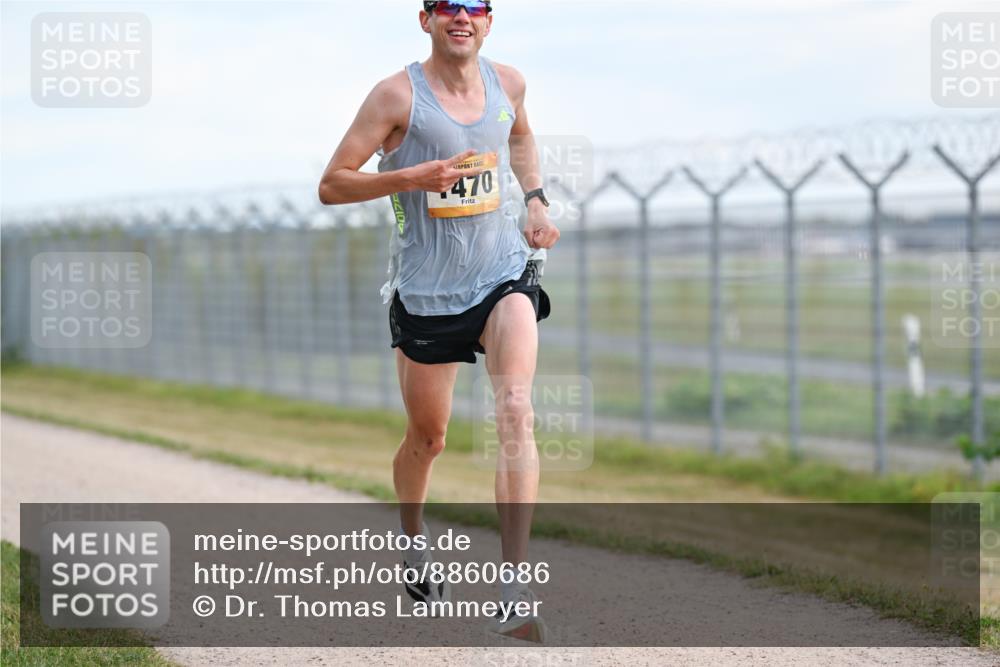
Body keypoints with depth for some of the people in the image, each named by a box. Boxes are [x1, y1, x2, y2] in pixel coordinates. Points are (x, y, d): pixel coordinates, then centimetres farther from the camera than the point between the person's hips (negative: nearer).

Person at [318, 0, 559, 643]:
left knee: (516, 411, -20)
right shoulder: (398, 95, -10)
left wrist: (537, 199, 12)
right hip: (427, 293, -2)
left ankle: (516, 590, -24)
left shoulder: (508, 82, 4)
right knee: (428, 438, 11)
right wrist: (413, 176, -22)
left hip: (505, 276, 2)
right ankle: (414, 541, 45)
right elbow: (332, 185, -9)